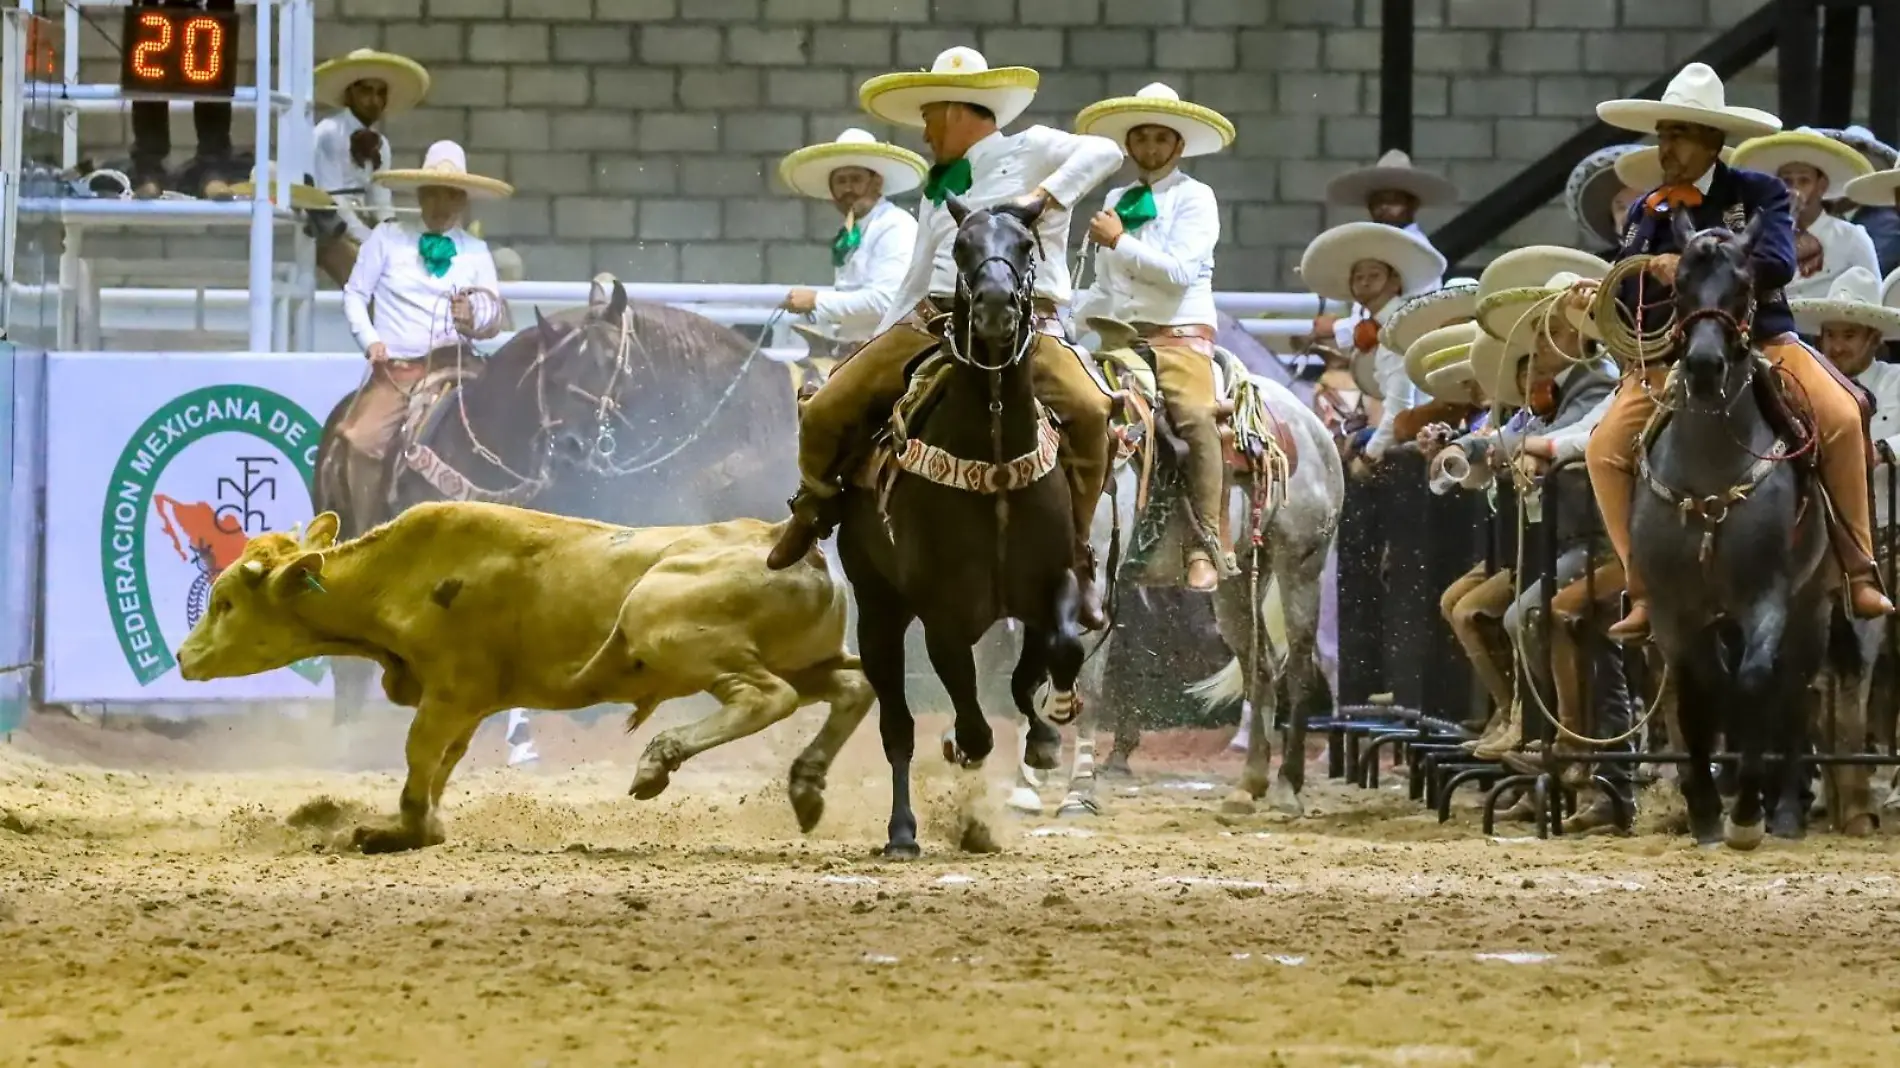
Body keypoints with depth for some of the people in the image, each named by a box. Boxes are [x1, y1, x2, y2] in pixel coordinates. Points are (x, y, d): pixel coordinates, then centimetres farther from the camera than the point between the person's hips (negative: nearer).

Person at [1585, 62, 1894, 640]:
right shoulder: (1645, 213, 14)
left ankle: (1859, 575, -17)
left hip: (1759, 344, -3)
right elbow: (1627, 304, 12)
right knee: (1607, 449, -18)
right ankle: (1645, 592, -10)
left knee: (1839, 417, -27)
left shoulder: (1758, 193, 2)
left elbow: (1776, 263, -16)